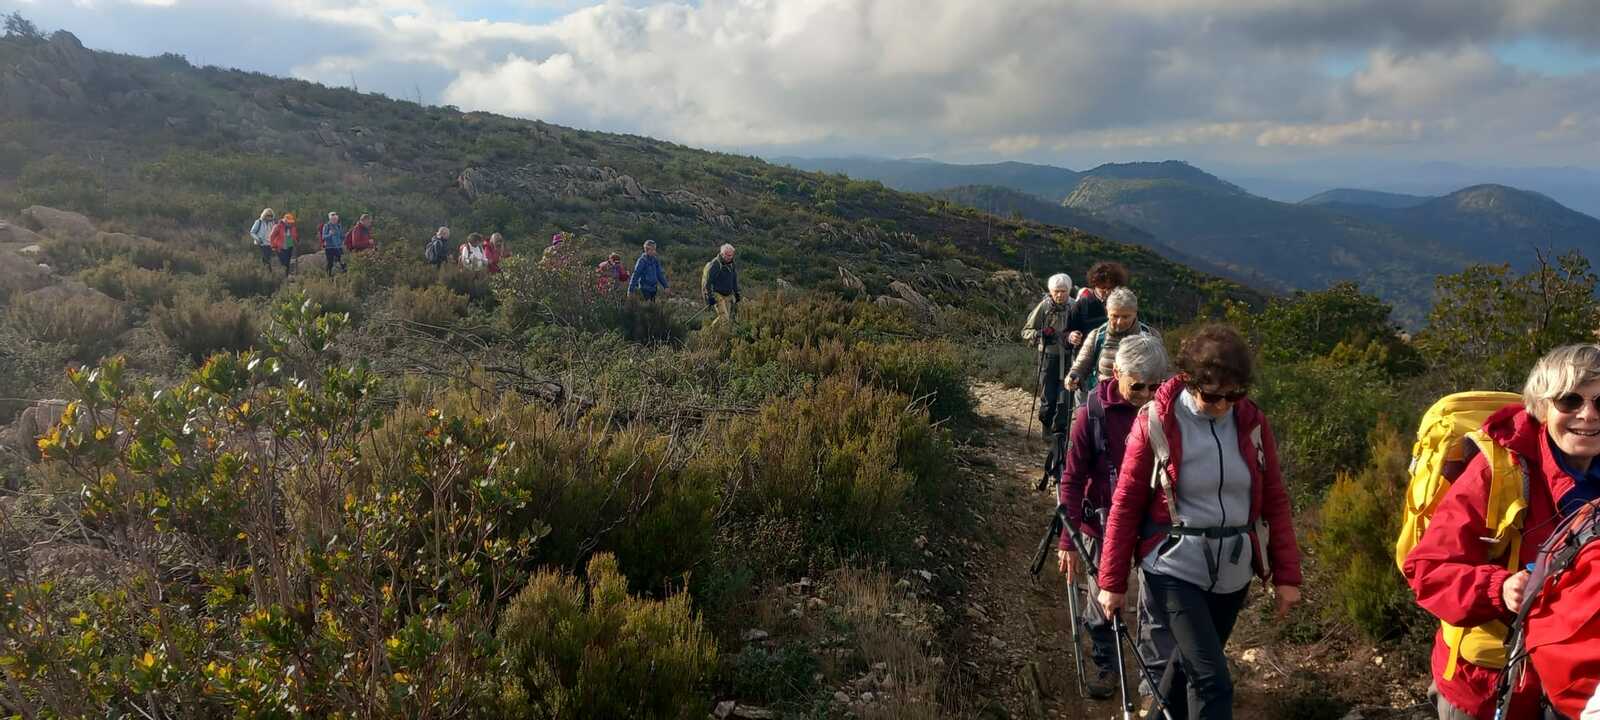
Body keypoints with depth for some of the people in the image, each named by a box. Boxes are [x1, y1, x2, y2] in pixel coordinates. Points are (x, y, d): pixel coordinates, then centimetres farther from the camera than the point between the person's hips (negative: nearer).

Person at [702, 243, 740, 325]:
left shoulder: (732, 264, 8)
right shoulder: (714, 265, -16)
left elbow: (735, 281, 22)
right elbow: (707, 282, -14)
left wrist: (737, 293, 20)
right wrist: (709, 297, -16)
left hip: (729, 295, 7)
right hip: (718, 295, -7)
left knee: (732, 318, 4)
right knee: (724, 317, -18)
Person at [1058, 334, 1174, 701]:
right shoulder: (1093, 413, -16)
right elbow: (1072, 479, -11)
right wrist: (1068, 539, -13)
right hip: (1105, 521, 0)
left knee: (1157, 603, 3)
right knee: (1101, 599, 15)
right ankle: (1105, 664, 38)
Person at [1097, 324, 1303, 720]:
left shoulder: (1251, 422, -1)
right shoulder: (1155, 422, -12)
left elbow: (1275, 501, 6)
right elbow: (1126, 504, -8)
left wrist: (1286, 574, 3)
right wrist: (1112, 581, -5)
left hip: (1232, 573, 4)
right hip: (1175, 568, -4)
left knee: (1191, 665, 19)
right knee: (1213, 681, -12)